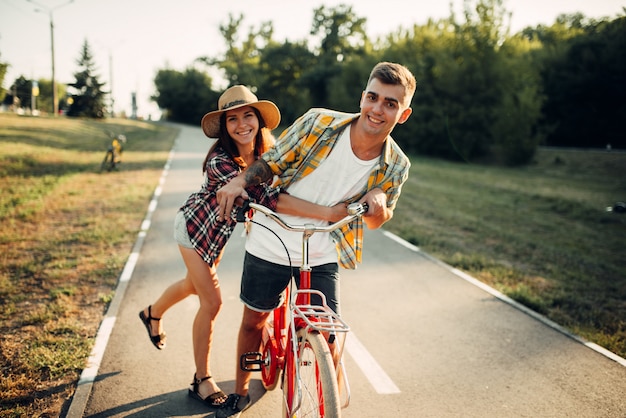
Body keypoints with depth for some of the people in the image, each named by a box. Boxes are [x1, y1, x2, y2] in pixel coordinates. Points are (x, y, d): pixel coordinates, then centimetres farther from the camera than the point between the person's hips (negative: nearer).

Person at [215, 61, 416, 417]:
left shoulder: (396, 167, -11)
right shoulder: (319, 124, -17)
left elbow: (375, 221, 3)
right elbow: (271, 162, -6)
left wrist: (378, 206, -20)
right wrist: (241, 180, -25)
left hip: (322, 257, 0)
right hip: (271, 244, 0)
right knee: (254, 320, 15)